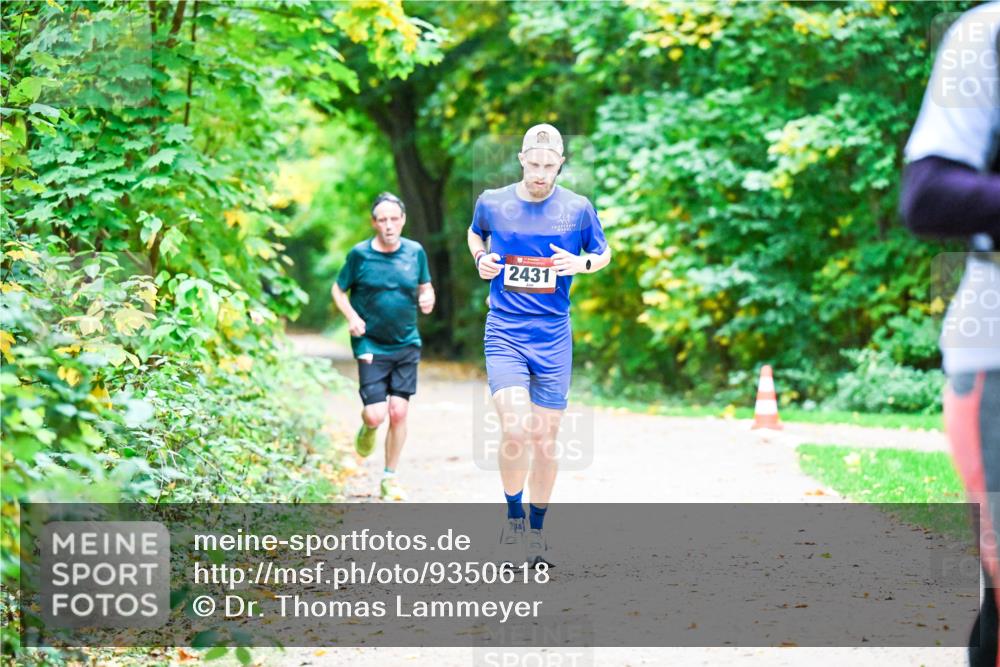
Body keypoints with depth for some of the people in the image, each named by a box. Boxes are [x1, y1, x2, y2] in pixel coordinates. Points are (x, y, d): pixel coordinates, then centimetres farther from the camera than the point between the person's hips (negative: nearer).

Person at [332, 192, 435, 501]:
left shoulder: (415, 252, 0)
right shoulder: (360, 254, -7)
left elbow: (426, 287, 14)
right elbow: (338, 290, 4)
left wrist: (428, 299, -9)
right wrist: (352, 317, -13)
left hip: (406, 345, 2)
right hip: (371, 345, -2)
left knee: (398, 413, -2)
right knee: (376, 415, -10)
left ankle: (390, 479, 13)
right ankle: (367, 428, 29)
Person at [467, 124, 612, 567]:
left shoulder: (578, 209, -1)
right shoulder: (491, 203, 0)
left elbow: (603, 254, 14)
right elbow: (475, 233, 23)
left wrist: (582, 264, -8)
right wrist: (481, 259, 2)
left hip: (553, 338, 1)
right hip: (504, 334, -1)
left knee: (545, 438, 5)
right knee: (515, 430, -18)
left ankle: (536, 530, 22)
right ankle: (512, 518, 4)